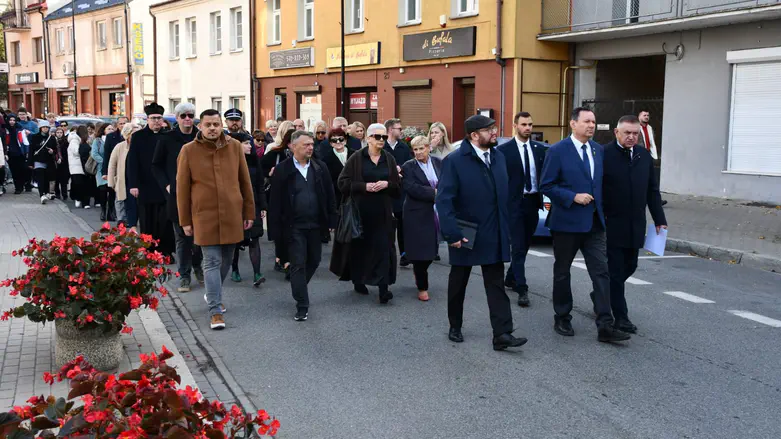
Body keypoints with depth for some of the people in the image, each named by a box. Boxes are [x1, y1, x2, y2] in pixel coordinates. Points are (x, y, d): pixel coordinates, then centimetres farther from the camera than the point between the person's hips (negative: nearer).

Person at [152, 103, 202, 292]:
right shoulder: (167, 139, 0)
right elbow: (156, 165, 7)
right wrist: (166, 185, -3)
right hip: (177, 194, -1)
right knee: (182, 237, 4)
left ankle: (197, 265, 29)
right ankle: (184, 275, 13)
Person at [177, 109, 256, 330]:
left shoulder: (235, 146, 2)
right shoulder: (189, 150, -4)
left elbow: (245, 181, 7)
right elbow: (182, 188, 0)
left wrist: (249, 212, 6)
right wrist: (185, 221, 0)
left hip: (232, 215, 3)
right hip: (205, 216, -3)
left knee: (226, 260, 14)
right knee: (212, 262, -4)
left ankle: (212, 295, 38)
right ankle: (216, 311, 2)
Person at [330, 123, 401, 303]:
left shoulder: (389, 158, 7)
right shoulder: (356, 158, -2)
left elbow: (398, 184, 10)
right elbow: (343, 182, -5)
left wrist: (387, 184, -11)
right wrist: (364, 186, -17)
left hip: (382, 211, 2)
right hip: (360, 209, -1)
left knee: (383, 247, -5)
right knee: (359, 246, 7)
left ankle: (383, 289, -7)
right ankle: (358, 281, 27)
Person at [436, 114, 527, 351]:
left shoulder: (498, 157, 5)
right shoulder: (454, 161, -13)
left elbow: (504, 194, 10)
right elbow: (444, 199, -16)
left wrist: (506, 227, 7)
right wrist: (452, 233, -22)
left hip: (493, 235, 4)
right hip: (465, 234, -4)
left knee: (496, 285, 2)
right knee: (458, 284, 13)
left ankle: (502, 334, 2)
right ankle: (455, 327, 31)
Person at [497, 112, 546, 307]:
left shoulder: (539, 148, 7)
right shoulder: (504, 150, -5)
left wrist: (542, 197, -2)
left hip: (533, 202, 5)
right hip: (515, 203, -5)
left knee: (525, 245, 14)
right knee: (518, 247, -6)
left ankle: (510, 278, 30)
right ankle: (522, 289, -5)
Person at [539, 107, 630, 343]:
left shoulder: (599, 150, 8)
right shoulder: (557, 151, -8)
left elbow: (602, 182, 17)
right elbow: (546, 185, -10)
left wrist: (602, 210, 10)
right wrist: (573, 197, -19)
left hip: (593, 223, 4)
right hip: (566, 222, -4)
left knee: (602, 272, -3)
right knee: (562, 273, 9)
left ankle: (605, 326, -1)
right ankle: (562, 319, 25)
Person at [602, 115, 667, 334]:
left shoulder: (644, 155, 9)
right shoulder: (604, 154, -9)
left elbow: (652, 190, 12)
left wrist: (659, 219, 8)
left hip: (635, 225, 6)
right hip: (612, 225, -6)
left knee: (629, 267, 14)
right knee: (615, 270, 0)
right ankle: (620, 317, 6)